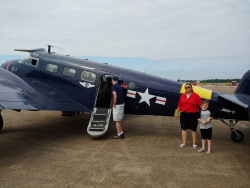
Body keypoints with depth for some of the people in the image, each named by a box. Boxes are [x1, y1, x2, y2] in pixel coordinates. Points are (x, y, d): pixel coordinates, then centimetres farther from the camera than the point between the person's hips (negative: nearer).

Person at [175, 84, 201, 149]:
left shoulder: (196, 96, -4)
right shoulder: (182, 96, 8)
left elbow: (200, 105, -6)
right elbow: (180, 105, 13)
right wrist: (177, 113, 14)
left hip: (193, 115, -3)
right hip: (183, 115, 4)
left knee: (193, 129, 6)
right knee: (184, 129, 9)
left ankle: (194, 144, 19)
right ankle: (184, 143, 21)